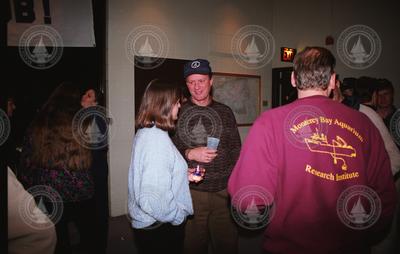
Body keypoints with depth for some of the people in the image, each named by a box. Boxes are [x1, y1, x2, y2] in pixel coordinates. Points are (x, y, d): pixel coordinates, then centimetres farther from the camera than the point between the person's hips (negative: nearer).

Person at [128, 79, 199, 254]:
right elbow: (152, 199, -31)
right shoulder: (157, 139, -25)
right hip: (159, 228, -9)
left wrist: (183, 175, 8)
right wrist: (179, 216, -16)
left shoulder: (144, 132, 5)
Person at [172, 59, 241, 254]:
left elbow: (236, 150, 10)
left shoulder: (225, 112, 8)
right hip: (190, 191, -1)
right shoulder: (178, 112, 1)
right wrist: (189, 154, -16)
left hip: (224, 191, 2)